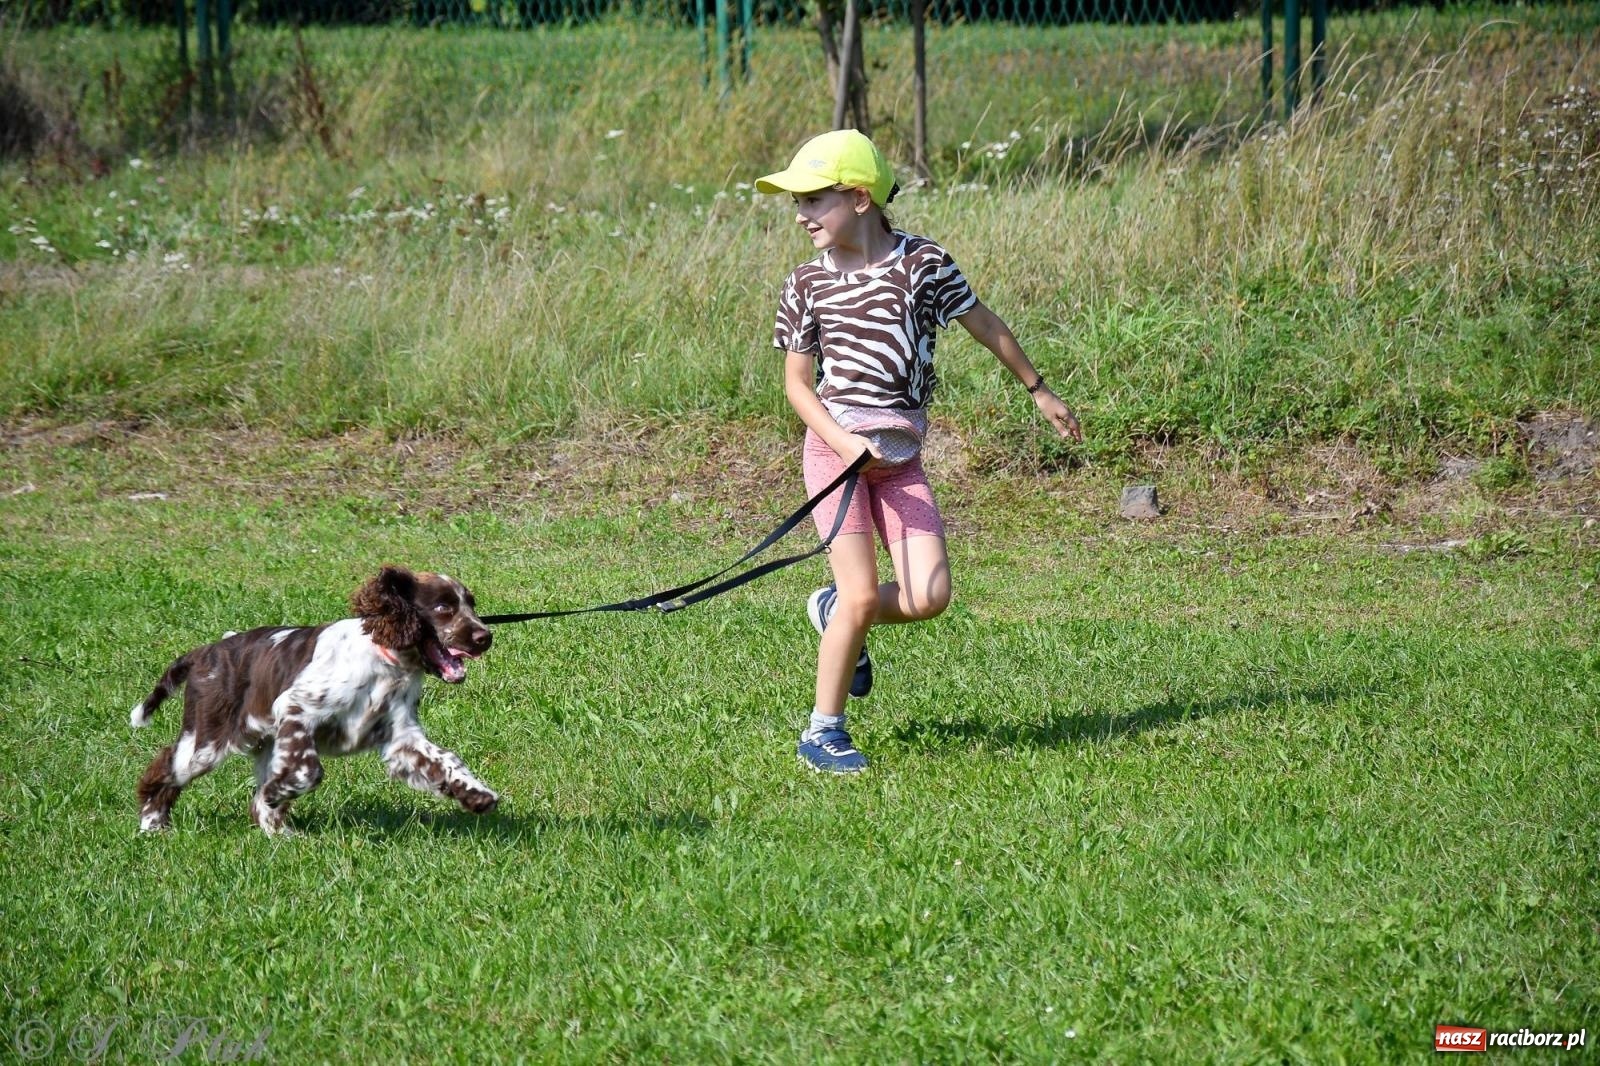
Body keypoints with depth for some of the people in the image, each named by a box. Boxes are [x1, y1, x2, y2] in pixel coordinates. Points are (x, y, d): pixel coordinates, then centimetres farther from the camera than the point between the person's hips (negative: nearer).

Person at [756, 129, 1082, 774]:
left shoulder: (921, 262, -1)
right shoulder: (807, 285, 1)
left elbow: (985, 326, 11)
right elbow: (797, 383, 3)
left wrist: (1039, 392, 19)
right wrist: (844, 441, -14)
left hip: (901, 455, 2)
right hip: (836, 446, -2)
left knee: (929, 596, -9)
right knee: (862, 595, -11)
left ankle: (835, 612, 21)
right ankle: (823, 732, 3)